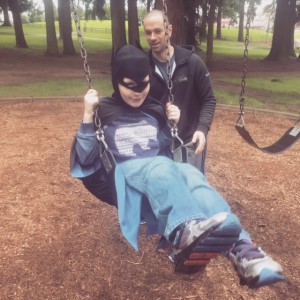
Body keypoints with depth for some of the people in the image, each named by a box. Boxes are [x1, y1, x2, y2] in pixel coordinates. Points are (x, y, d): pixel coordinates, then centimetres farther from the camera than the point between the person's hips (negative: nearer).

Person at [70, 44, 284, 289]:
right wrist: (88, 115, -11)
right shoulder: (104, 112, 5)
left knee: (190, 174, -33)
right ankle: (186, 232, -67)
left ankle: (242, 249, -54)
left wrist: (173, 124, 5)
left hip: (164, 172, 3)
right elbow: (85, 158, -1)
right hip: (126, 175, -3)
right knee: (160, 167, -38)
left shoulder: (155, 110, 16)